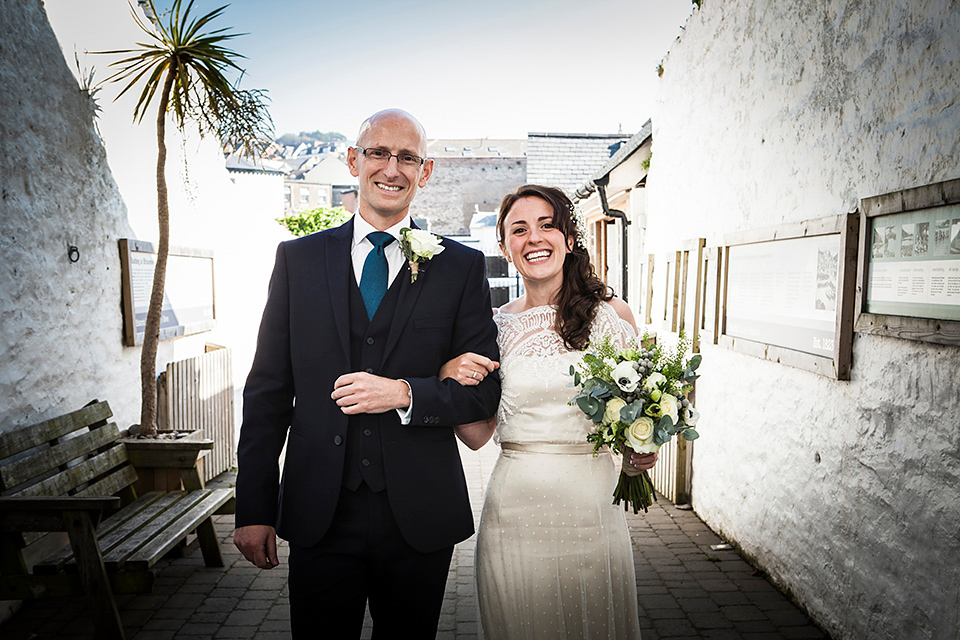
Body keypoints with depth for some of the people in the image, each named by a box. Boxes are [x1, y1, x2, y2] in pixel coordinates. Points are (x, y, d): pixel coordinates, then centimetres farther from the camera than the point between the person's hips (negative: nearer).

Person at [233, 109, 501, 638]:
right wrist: (255, 509, 0)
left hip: (420, 516, 0)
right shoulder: (298, 258, 3)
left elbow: (484, 390, -1)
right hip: (319, 514, 1)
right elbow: (268, 390, 3)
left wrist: (404, 394, -18)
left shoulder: (461, 267, 0)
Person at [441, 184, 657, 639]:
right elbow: (477, 435, 3)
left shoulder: (613, 313, -2)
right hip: (515, 510, 1)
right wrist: (448, 378, -14)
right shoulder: (495, 326, 1)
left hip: (591, 505, 0)